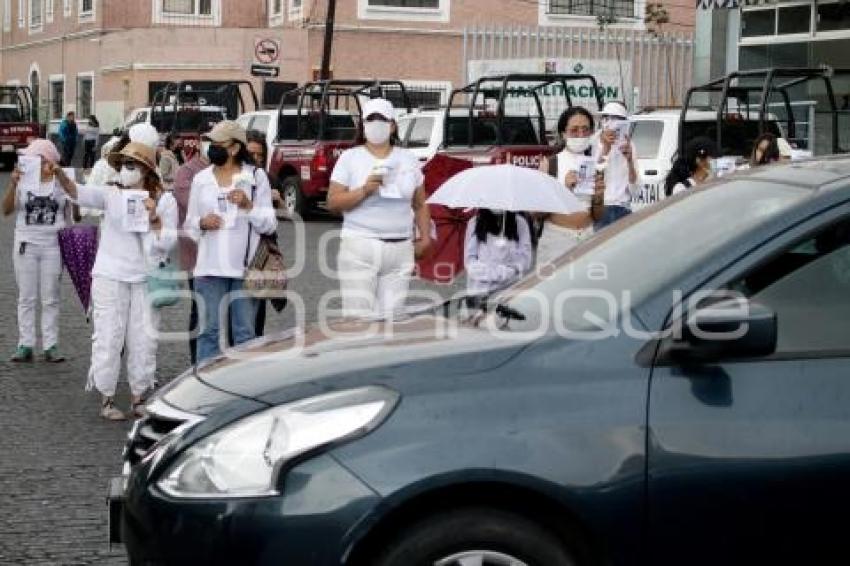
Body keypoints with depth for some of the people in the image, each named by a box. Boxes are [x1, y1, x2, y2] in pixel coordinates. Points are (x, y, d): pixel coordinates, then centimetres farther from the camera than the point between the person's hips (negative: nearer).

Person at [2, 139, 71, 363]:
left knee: (50, 299, 4)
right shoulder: (23, 181, 0)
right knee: (26, 298, 5)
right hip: (26, 244, 1)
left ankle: (50, 346, 9)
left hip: (52, 245, 0)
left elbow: (72, 212, 7)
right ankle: (25, 346, 9)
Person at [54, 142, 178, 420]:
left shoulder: (164, 200, 2)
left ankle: (138, 398, 20)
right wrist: (58, 174, -35)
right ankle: (107, 399, 10)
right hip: (110, 276, -1)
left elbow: (168, 242, -1)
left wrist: (154, 218, -16)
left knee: (144, 340, 6)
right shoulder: (111, 195, 0)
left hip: (146, 279, 1)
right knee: (108, 337, 0)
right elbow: (78, 192, -17)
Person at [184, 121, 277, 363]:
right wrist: (202, 223, -4)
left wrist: (248, 206, -11)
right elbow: (189, 226, 17)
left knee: (245, 333, 1)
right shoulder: (201, 179, 13)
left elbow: (270, 225, 4)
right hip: (210, 268, 2)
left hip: (245, 266, -2)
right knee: (210, 330, 0)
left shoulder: (256, 177, 5)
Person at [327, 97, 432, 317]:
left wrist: (425, 237, 6)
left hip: (400, 249, 3)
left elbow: (420, 205, 18)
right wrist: (364, 190, -14)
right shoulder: (350, 157, 5)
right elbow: (332, 203, -1)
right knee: (358, 316, -9)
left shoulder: (408, 159, 14)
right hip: (360, 248, -3)